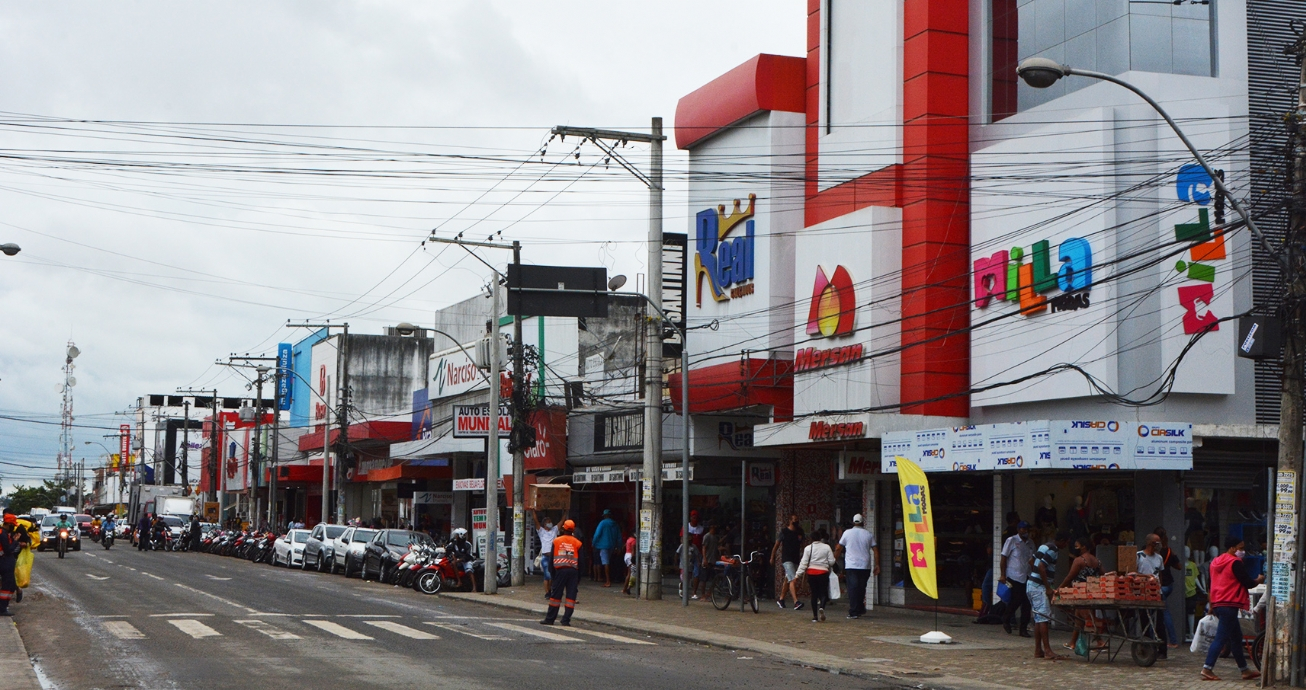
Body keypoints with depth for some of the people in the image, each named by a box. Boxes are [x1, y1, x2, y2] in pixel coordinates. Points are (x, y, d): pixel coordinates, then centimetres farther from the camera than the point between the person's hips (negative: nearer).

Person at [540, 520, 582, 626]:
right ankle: (566, 619, 0)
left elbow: (552, 559, 5)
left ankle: (550, 618, 7)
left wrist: (552, 574, 12)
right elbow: (580, 561, 6)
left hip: (560, 570, 0)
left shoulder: (556, 541, 4)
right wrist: (579, 577, 13)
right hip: (573, 570, 0)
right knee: (571, 595, 3)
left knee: (555, 595, 5)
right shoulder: (577, 543, 4)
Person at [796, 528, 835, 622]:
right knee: (823, 593, 5)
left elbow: (804, 562, -4)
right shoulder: (827, 547, -2)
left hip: (811, 573, 1)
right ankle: (822, 607, -27)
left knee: (814, 594, 7)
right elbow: (831, 561, -2)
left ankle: (815, 616, 6)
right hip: (823, 573, -1)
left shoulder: (808, 548, -1)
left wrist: (798, 574, -1)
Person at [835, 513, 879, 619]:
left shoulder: (847, 533, 1)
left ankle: (853, 612, -12)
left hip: (851, 566, -2)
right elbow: (875, 550, 3)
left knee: (853, 587, -5)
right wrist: (877, 565, 8)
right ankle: (860, 610, 20)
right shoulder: (869, 534, 5)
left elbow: (838, 549, 6)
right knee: (861, 588, 15)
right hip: (865, 566, 2)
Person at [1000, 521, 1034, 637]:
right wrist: (1003, 575, -9)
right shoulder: (1011, 541, -3)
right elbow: (1004, 558, -3)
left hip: (1026, 578, 5)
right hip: (1014, 577, -5)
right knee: (1016, 601, -8)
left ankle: (1023, 628, 8)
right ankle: (1006, 620, 18)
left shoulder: (1030, 544, 14)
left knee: (1026, 603, 1)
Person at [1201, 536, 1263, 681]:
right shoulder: (1235, 563, -12)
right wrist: (1259, 580, 9)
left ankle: (1244, 670, 21)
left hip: (1218, 604, 10)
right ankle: (1207, 669, -11)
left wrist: (1212, 606, 27)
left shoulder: (1216, 562, 15)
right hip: (1229, 605, -10)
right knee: (1221, 637, -8)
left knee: (1236, 637, 15)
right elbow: (1247, 583, -12)